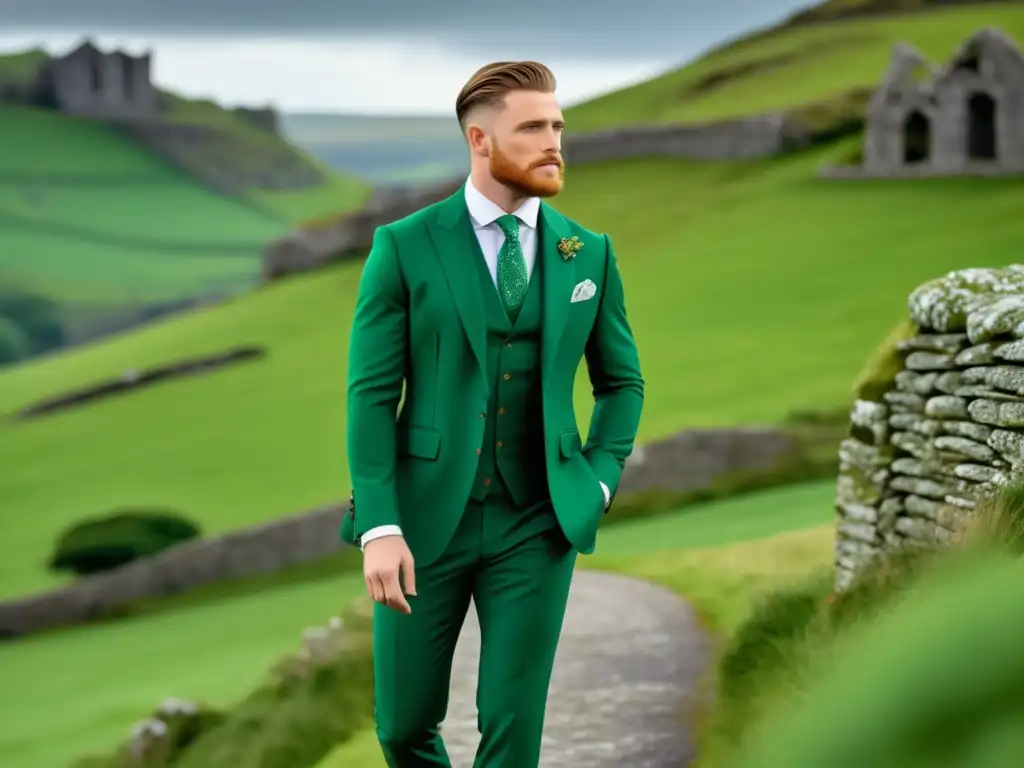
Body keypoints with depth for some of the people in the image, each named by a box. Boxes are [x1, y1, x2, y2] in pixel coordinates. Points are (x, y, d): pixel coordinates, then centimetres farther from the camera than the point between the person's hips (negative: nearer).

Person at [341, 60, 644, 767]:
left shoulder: (590, 253, 5)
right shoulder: (405, 247, -4)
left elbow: (622, 381, 17)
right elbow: (372, 393, -6)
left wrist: (600, 479, 3)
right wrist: (379, 527, -14)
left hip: (536, 524, 2)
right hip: (426, 516, -1)